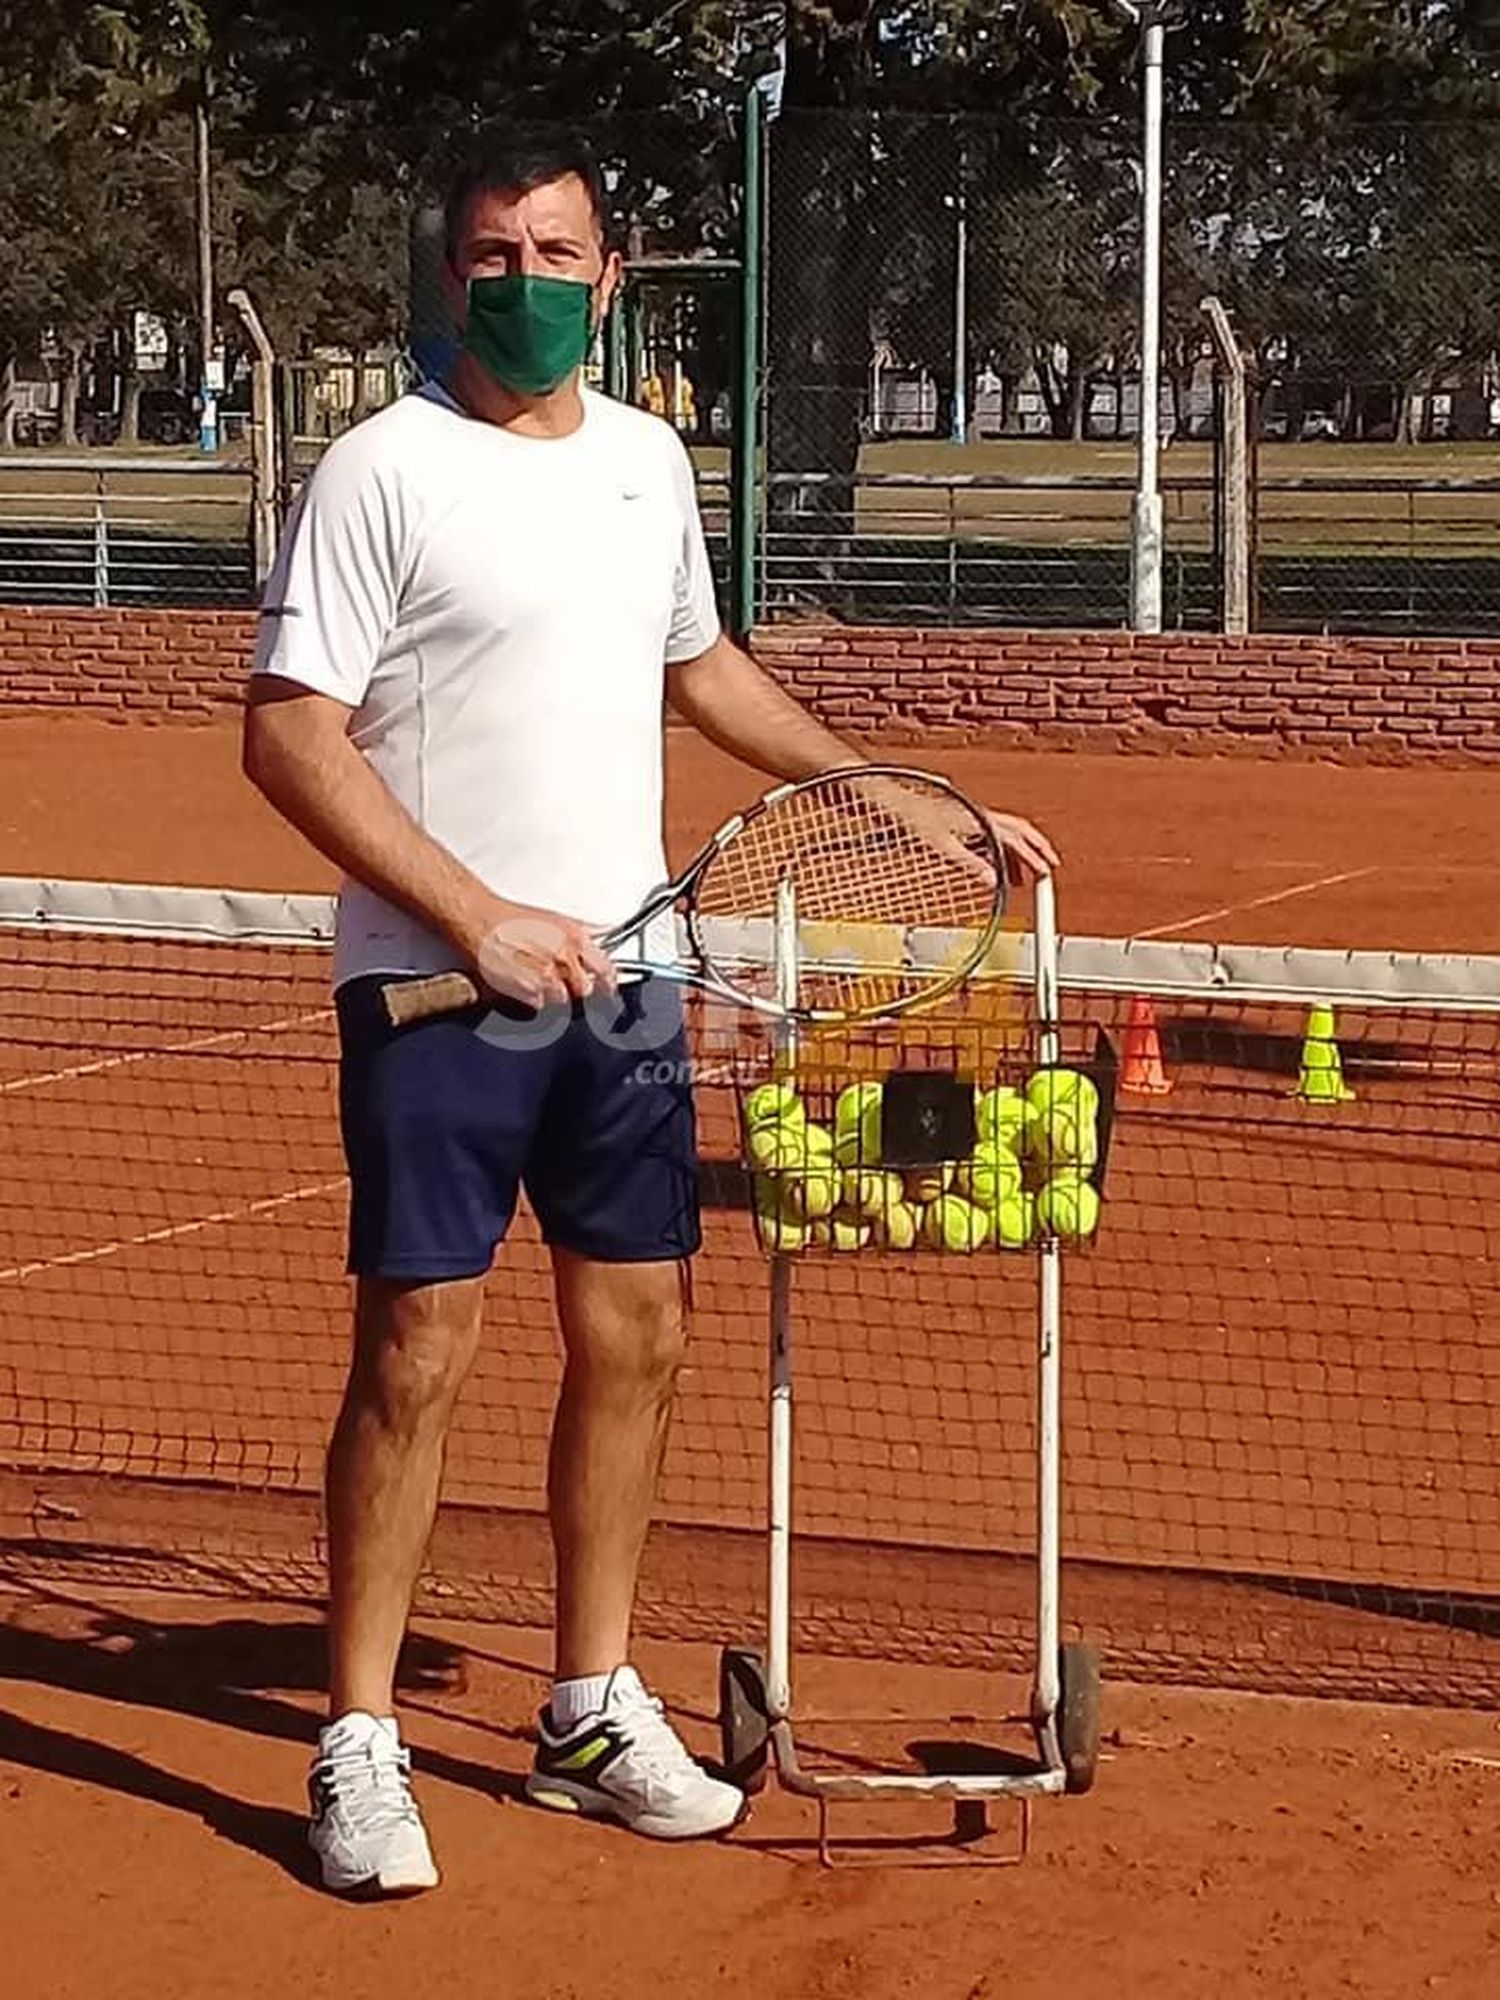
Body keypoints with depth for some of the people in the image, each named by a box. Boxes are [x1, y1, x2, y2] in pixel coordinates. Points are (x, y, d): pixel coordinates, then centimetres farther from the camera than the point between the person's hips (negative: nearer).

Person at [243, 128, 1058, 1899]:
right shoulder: (383, 470, -9)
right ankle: (360, 1746, 6)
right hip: (436, 988, -6)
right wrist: (484, 921, -18)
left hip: (623, 980, 6)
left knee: (635, 1337, 9)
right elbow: (289, 738, -13)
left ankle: (591, 1715, 22)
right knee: (416, 1354, -5)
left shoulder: (647, 459, 11)